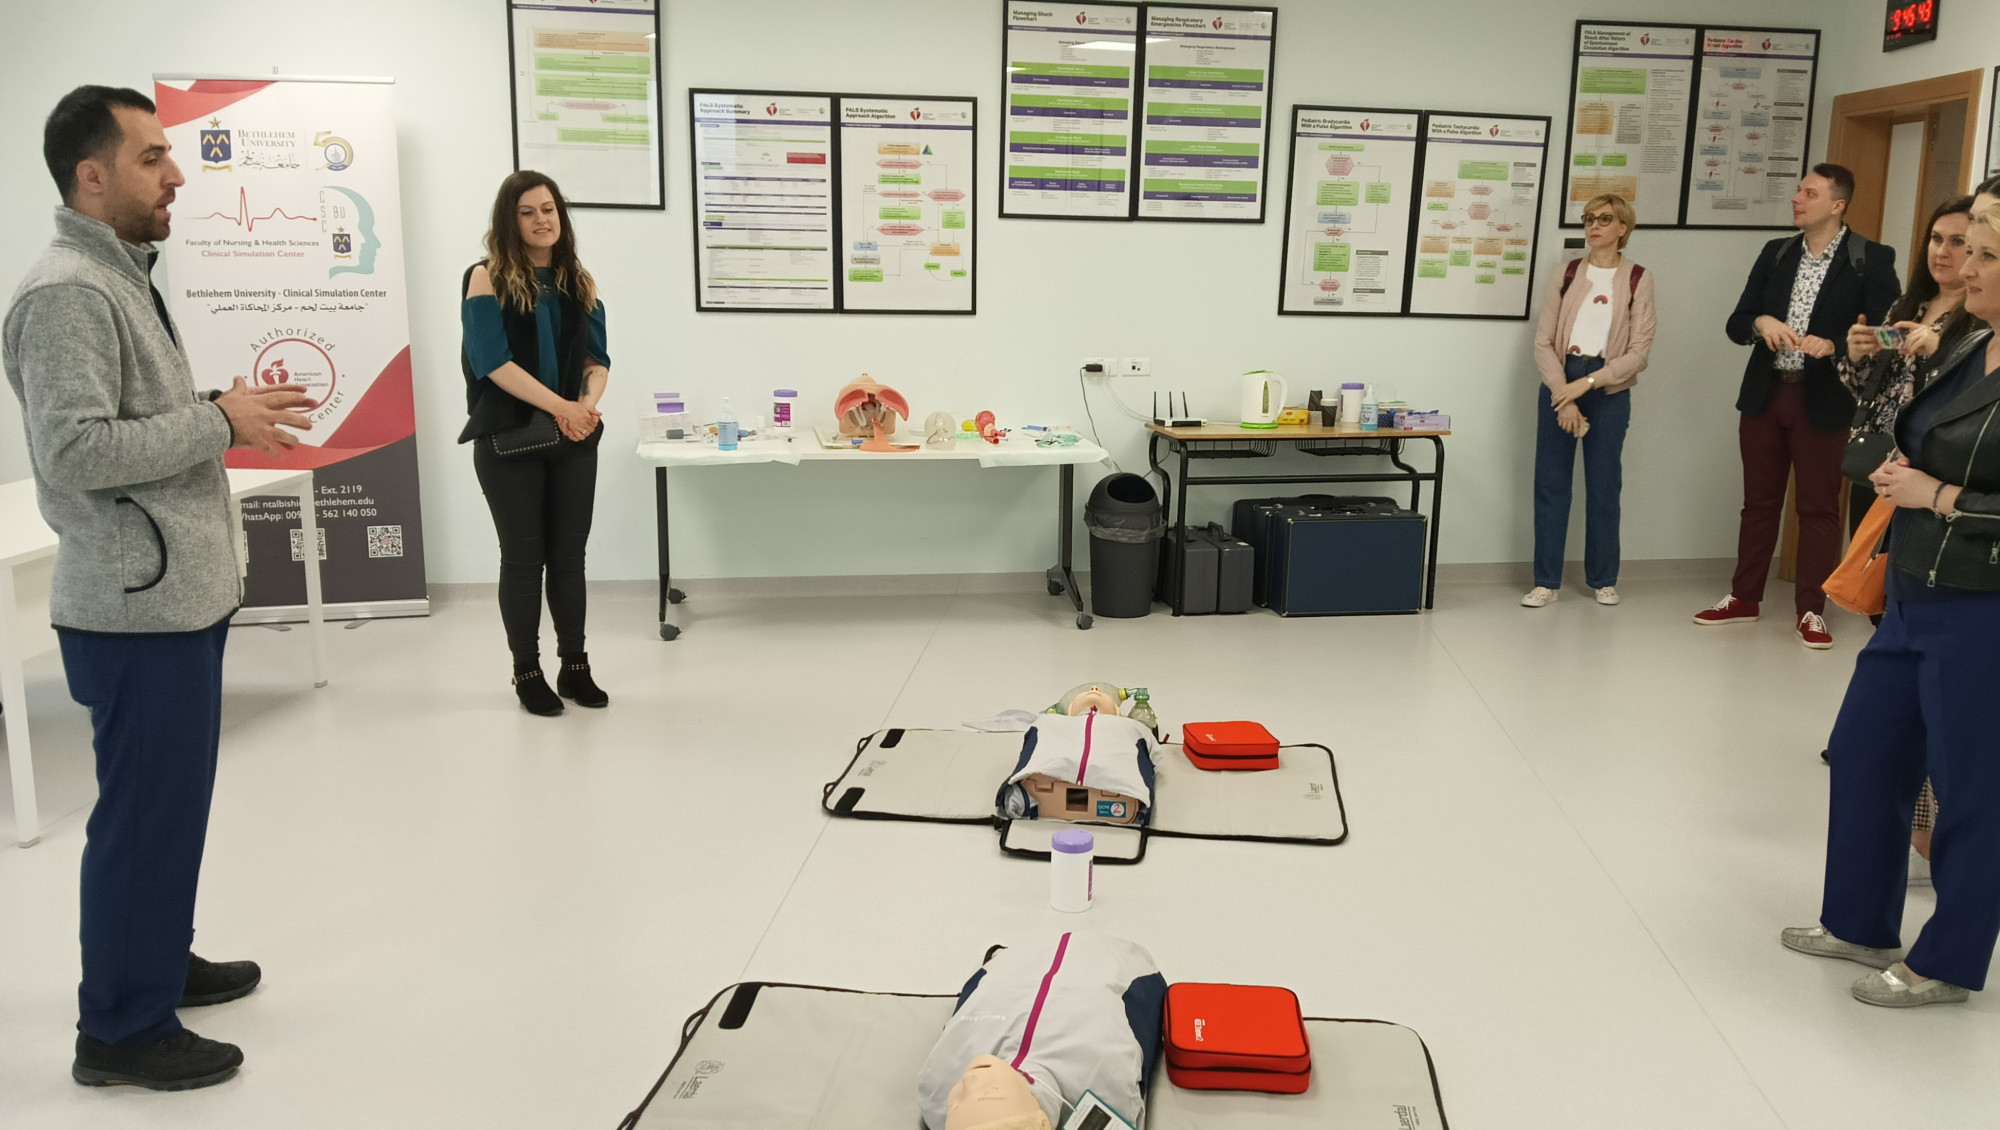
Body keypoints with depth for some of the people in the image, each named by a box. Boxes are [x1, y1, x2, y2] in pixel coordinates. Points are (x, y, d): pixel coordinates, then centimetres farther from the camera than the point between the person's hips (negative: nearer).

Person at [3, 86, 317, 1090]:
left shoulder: (120, 278, 16)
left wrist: (223, 413, 9)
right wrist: (218, 421, -18)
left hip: (175, 594, 10)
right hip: (138, 605, -10)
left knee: (166, 800, 20)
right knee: (147, 811, -1)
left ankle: (157, 960, 37)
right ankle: (121, 1029, 12)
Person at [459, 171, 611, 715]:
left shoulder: (579, 281, 11)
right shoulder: (488, 278, -3)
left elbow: (597, 356, 7)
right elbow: (492, 359, -13)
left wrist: (590, 403, -14)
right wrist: (560, 406, -21)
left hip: (574, 441, 4)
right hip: (510, 440, -4)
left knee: (569, 556, 8)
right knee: (523, 557, 3)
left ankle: (575, 667, 18)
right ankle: (526, 673, 15)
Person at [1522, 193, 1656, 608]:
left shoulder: (1637, 279, -1)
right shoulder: (1567, 272, 4)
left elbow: (1639, 352, -7)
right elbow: (1544, 340, -1)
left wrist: (1587, 383, -16)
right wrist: (1563, 396, -12)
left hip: (1609, 391, -1)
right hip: (1559, 386, 2)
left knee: (1603, 485, 5)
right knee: (1550, 483, 1)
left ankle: (1603, 578, 19)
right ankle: (1546, 580, 8)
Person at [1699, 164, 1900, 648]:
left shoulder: (1871, 260, -6)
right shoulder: (1775, 253, 8)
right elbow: (1736, 324, 6)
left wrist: (1832, 346, -25)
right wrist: (1761, 323, -15)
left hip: (1823, 402, -4)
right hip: (1765, 394, 4)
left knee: (1819, 507, 3)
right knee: (1759, 501, 12)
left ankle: (1810, 610, 12)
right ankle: (1744, 597, 22)